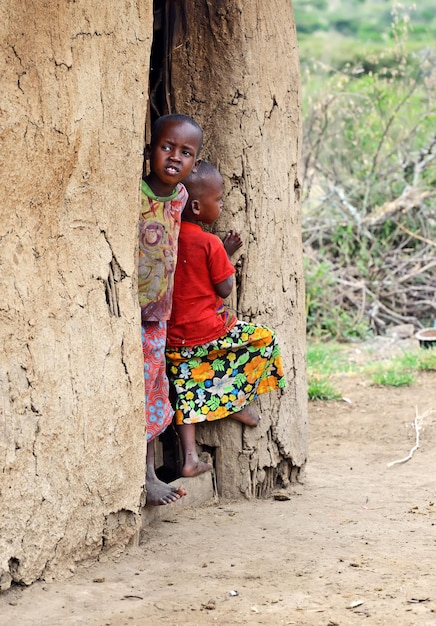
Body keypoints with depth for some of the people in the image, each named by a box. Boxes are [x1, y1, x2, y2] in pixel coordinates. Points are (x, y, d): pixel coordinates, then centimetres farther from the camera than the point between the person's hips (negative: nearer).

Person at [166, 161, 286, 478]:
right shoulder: (210, 244, -15)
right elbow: (225, 288, -7)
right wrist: (228, 255, 5)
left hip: (175, 338, 6)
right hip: (208, 330, -6)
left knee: (188, 392, 12)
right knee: (265, 339, 14)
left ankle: (190, 457, 5)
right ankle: (239, 400, 17)